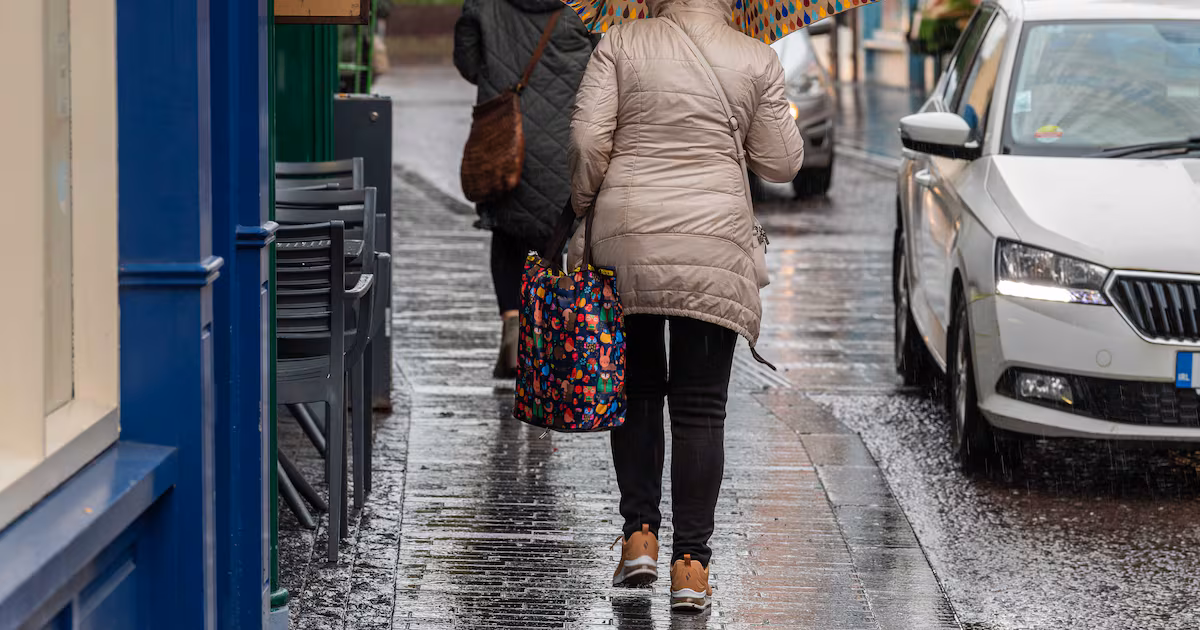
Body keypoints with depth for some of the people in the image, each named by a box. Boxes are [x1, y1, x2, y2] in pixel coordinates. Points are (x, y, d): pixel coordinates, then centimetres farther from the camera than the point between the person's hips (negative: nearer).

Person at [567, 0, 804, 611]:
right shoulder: (757, 60, 2)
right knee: (700, 407, 2)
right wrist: (782, 117, 24)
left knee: (637, 389, 17)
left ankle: (639, 536, 12)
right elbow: (782, 164, 6)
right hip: (712, 249, -1)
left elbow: (588, 137, -6)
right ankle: (690, 563, 1)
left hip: (625, 238, 1)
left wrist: (584, 209, 8)